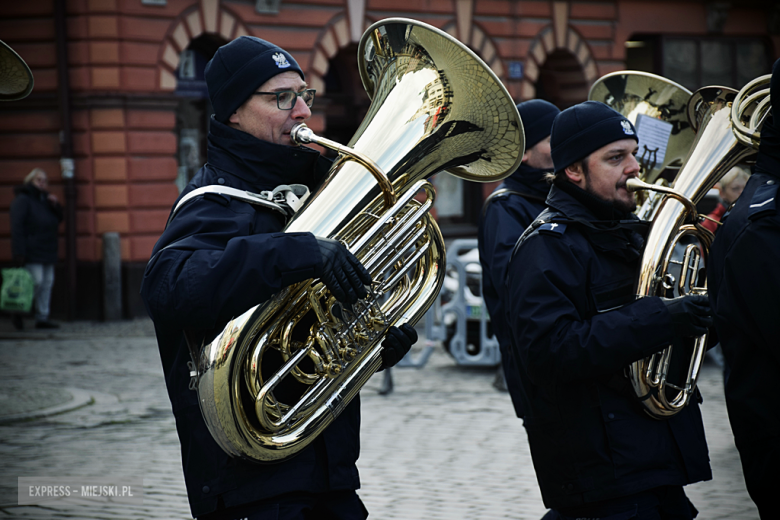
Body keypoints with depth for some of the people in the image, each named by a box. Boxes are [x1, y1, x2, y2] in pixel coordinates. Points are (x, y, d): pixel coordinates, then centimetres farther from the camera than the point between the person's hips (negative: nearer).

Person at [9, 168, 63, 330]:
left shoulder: (45, 199, 16)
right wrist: (19, 253, -23)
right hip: (32, 253, -8)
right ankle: (19, 312, 2)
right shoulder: (22, 200, -9)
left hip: (47, 252, 8)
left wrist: (55, 205, 0)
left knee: (47, 283, 5)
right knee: (36, 282, -14)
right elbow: (17, 227, -16)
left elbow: (58, 219, 20)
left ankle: (42, 318, 9)